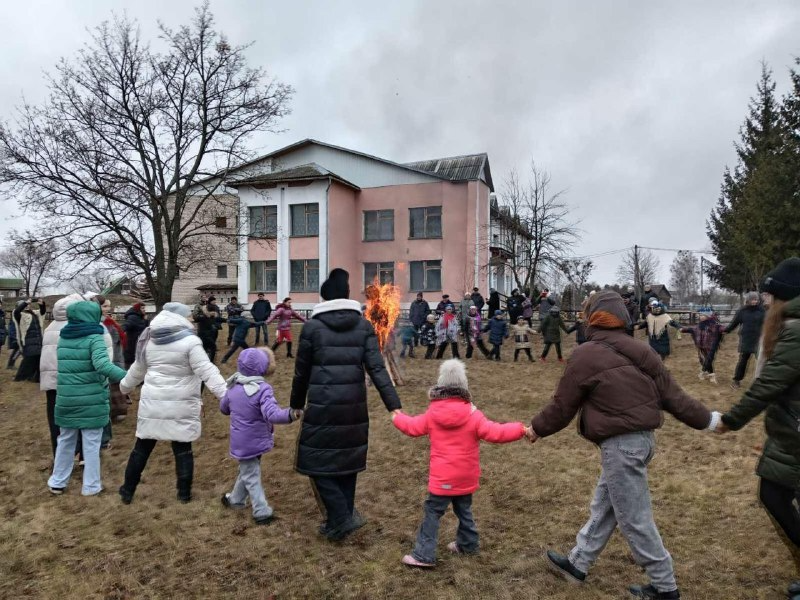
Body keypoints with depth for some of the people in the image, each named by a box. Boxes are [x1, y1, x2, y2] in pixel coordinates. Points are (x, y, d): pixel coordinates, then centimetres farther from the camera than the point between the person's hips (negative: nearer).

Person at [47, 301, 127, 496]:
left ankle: (57, 482, 32)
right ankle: (91, 486, 16)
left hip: (66, 399, 6)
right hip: (91, 401, -6)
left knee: (65, 441, 21)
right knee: (91, 444, 7)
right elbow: (103, 365, -29)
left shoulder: (63, 338, 7)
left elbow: (63, 366, 18)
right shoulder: (94, 338, -14)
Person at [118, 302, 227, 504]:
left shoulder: (149, 340, 6)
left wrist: (125, 386, 39)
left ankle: (127, 491, 29)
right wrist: (226, 395, -21)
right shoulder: (189, 341, -13)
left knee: (142, 446, 16)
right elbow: (207, 371, -19)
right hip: (181, 406, -4)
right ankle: (184, 493, 18)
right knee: (183, 448, 9)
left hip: (152, 403, 5)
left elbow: (138, 369, 20)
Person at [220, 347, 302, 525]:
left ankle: (262, 511, 19)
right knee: (250, 474, 18)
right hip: (254, 441, -5)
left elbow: (223, 408, 14)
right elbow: (272, 414, -38)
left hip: (240, 441, 5)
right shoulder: (262, 389, -24)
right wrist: (290, 414, -47)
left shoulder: (233, 386, -3)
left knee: (249, 474, 15)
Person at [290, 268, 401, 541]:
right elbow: (377, 368, -7)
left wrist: (297, 404, 16)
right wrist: (394, 406, -9)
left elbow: (302, 371, 2)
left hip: (322, 408, -3)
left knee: (318, 463, 11)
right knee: (347, 461, 17)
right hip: (354, 407, 4)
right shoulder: (364, 326, 1)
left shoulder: (312, 326, -4)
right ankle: (338, 522, 28)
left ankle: (342, 519, 2)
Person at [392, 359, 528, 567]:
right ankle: (468, 543, 37)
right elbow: (495, 433, -14)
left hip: (442, 478, -2)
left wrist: (397, 417, 28)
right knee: (464, 509, 22)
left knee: (432, 513, 5)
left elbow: (412, 427, 8)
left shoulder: (431, 415, -5)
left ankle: (424, 555, 6)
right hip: (466, 478, 2)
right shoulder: (473, 415, -11)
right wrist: (521, 429, -6)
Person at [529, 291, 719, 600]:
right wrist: (707, 420, 18)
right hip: (643, 438, 9)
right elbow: (672, 395, 6)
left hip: (620, 445, -9)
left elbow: (562, 405, -8)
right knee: (603, 506, 19)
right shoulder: (640, 350, 6)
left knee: (634, 519, 7)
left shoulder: (586, 356, -14)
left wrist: (537, 428, 8)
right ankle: (577, 564, 33)